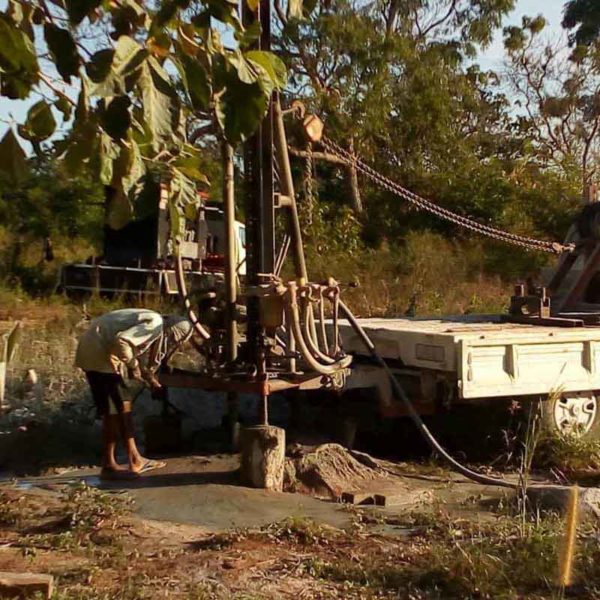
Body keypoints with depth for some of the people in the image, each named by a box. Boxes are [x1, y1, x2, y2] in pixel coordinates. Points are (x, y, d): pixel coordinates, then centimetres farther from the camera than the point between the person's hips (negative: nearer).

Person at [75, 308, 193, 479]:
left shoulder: (153, 323, 16)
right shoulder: (155, 325, -15)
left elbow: (139, 353, 27)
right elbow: (122, 341, -27)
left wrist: (150, 378, 36)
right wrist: (133, 364, -13)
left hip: (102, 351, 10)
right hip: (98, 353, -10)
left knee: (124, 403, 13)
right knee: (112, 411, -5)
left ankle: (134, 460, 19)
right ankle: (108, 466, 4)